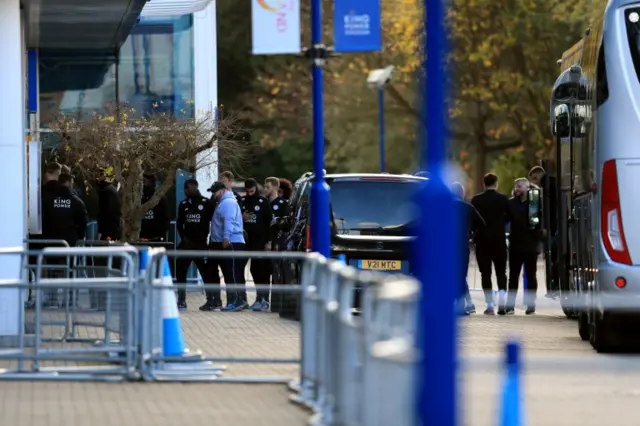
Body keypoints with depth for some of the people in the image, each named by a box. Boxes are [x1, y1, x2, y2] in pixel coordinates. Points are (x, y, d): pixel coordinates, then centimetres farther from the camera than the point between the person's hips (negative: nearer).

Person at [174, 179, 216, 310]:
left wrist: (204, 238, -7)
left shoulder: (206, 203, -3)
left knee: (206, 272, -4)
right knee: (180, 271, 0)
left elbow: (213, 221, -3)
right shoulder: (183, 204, 10)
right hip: (186, 244, 5)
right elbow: (179, 223, 12)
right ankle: (181, 300, 7)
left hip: (201, 244, -5)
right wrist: (184, 238, -2)